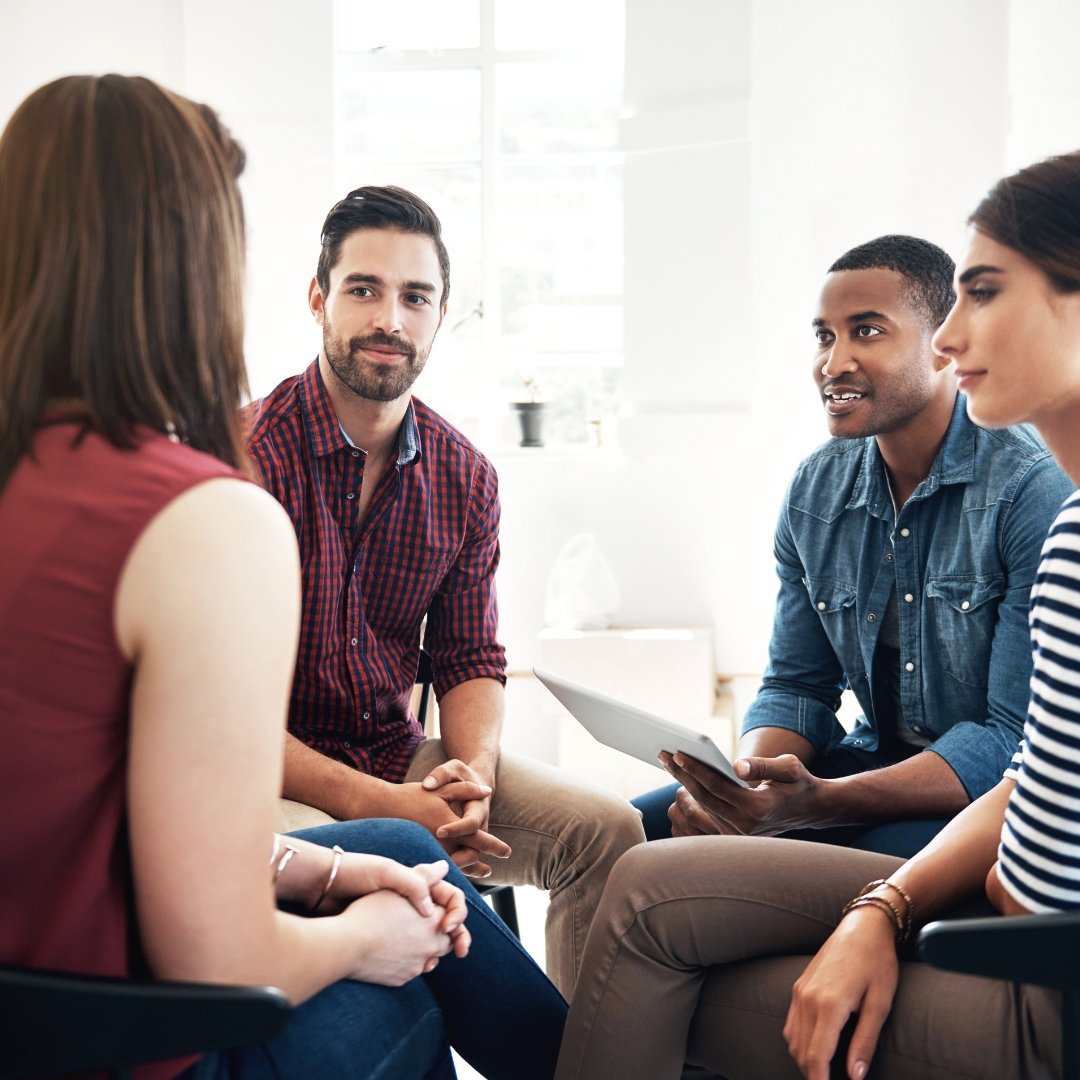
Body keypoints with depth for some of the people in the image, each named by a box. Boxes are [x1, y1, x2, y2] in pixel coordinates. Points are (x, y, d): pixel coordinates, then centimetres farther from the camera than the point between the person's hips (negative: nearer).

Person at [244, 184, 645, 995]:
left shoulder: (465, 477, 4)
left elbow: (471, 660, 10)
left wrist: (474, 771, -13)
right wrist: (374, 804, -26)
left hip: (399, 755, 6)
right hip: (271, 773, -5)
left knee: (606, 829, -8)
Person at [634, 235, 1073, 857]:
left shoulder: (1037, 490, -18)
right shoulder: (815, 491, 4)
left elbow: (1020, 737, -20)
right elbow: (798, 686, 8)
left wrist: (821, 803, -31)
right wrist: (738, 783, -15)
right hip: (875, 764, 6)